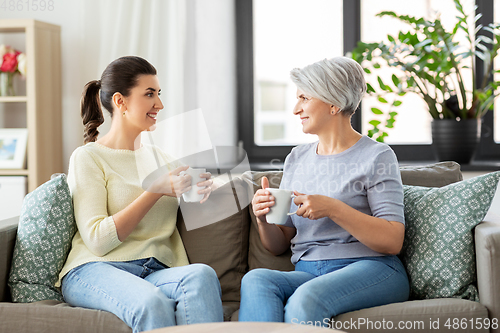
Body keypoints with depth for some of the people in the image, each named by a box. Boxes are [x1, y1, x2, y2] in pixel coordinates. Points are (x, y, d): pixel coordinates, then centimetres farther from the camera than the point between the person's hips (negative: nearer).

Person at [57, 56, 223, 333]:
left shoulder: (159, 157, 23)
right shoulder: (88, 158, 3)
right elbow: (97, 240, -9)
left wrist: (201, 191, 1)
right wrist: (156, 190, -11)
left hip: (157, 272, 5)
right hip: (95, 270, -5)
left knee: (202, 274, -31)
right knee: (153, 304, -38)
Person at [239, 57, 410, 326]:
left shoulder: (376, 157, 0)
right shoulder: (296, 158, 18)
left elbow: (393, 241, -10)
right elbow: (279, 245, 19)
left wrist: (333, 208, -19)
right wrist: (263, 220, -4)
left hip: (370, 270, -5)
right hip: (307, 274, 5)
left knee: (306, 298, -37)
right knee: (255, 279, -28)